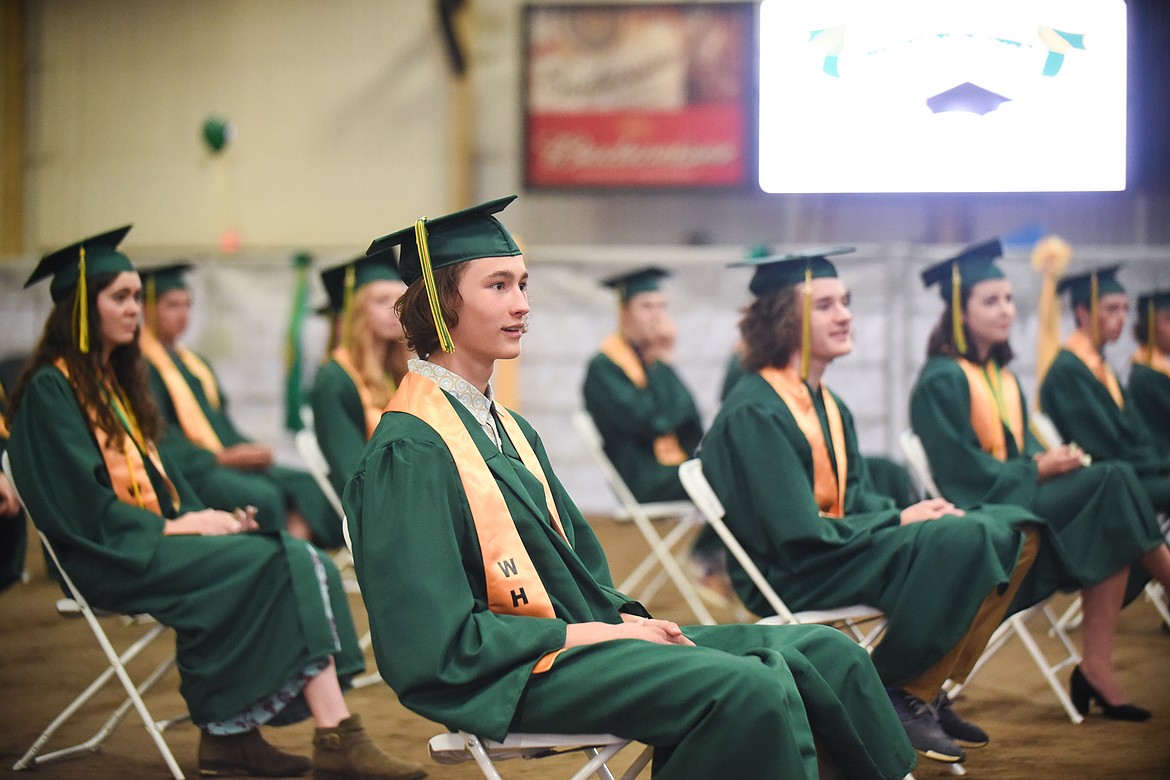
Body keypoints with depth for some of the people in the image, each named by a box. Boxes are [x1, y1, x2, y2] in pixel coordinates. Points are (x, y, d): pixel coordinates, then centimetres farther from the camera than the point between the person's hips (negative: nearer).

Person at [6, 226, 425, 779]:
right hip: (112, 556, -8)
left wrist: (200, 517, 1)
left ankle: (230, 735, -16)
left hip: (153, 537, 8)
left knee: (299, 562, -15)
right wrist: (173, 527, -16)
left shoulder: (114, 379, 21)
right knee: (285, 564, -23)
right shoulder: (50, 390, -7)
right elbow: (81, 503, -16)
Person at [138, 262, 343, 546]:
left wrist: (249, 450, -1)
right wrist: (220, 458, -16)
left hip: (228, 457, 8)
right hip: (186, 469, -8)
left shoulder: (195, 364, 25)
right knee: (262, 496, -33)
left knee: (308, 485, -13)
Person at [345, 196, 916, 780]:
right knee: (748, 688, -29)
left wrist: (624, 618, 0)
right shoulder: (409, 452, -11)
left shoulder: (510, 430, 17)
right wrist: (596, 633, -14)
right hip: (514, 678, -9)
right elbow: (441, 645, -17)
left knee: (826, 654, -5)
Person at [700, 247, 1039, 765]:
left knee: (1012, 535, 0)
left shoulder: (829, 407, 13)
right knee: (963, 539, -26)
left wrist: (912, 514, -8)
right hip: (792, 578, -9)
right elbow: (799, 534, -20)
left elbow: (857, 502, 14)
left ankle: (924, 690, 3)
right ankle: (901, 694, -11)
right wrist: (901, 521, -13)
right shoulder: (754, 415, -16)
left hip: (841, 546, 9)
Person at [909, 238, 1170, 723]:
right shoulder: (942, 381, -8)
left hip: (1019, 496, 8)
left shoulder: (1001, 376, 18)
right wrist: (1038, 468, -12)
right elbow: (962, 472, -14)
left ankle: (1098, 668, -24)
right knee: (1113, 483, -22)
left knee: (1112, 529, -21)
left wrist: (1052, 460, -5)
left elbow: (1022, 448, 17)